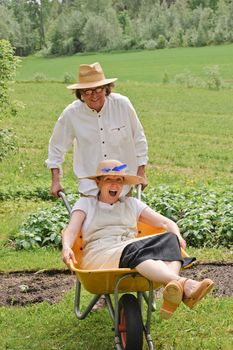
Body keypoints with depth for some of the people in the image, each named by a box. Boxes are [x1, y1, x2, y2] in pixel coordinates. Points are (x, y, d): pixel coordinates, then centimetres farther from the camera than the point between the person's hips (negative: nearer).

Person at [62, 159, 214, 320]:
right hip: (100, 255, -3)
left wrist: (177, 236, -3)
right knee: (133, 250, -37)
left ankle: (173, 290, -56)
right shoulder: (86, 203, 21)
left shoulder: (131, 203, 27)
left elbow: (167, 223, 20)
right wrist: (66, 247, -18)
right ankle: (184, 285, -61)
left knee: (169, 239, -27)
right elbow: (71, 231, 5)